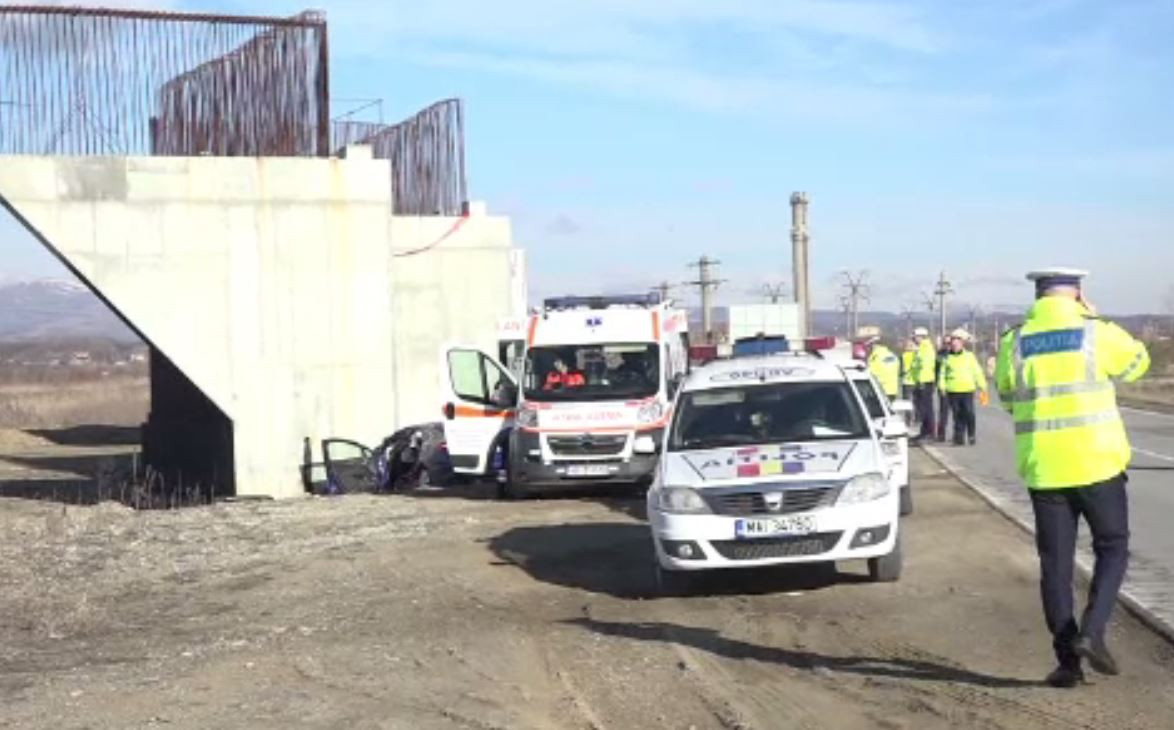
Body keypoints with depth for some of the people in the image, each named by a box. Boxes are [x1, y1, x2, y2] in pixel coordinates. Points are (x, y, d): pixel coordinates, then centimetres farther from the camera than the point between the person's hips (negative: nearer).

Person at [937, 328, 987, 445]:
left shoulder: (969, 356, 6)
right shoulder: (947, 357, 10)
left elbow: (977, 372, 8)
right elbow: (942, 373, 11)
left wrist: (981, 385, 4)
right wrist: (942, 385, -1)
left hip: (967, 389, -2)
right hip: (952, 391, 2)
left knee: (969, 413, -8)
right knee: (957, 415, 3)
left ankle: (972, 435, 6)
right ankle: (959, 437, 8)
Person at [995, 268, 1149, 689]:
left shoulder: (1014, 342, 1)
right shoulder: (1098, 333, -5)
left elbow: (1006, 396, 14)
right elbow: (1137, 363, 14)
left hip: (1043, 467, 2)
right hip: (1097, 462, -2)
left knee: (1055, 563, 8)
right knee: (1112, 548, 15)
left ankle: (1068, 659, 8)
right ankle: (1092, 631, -3)